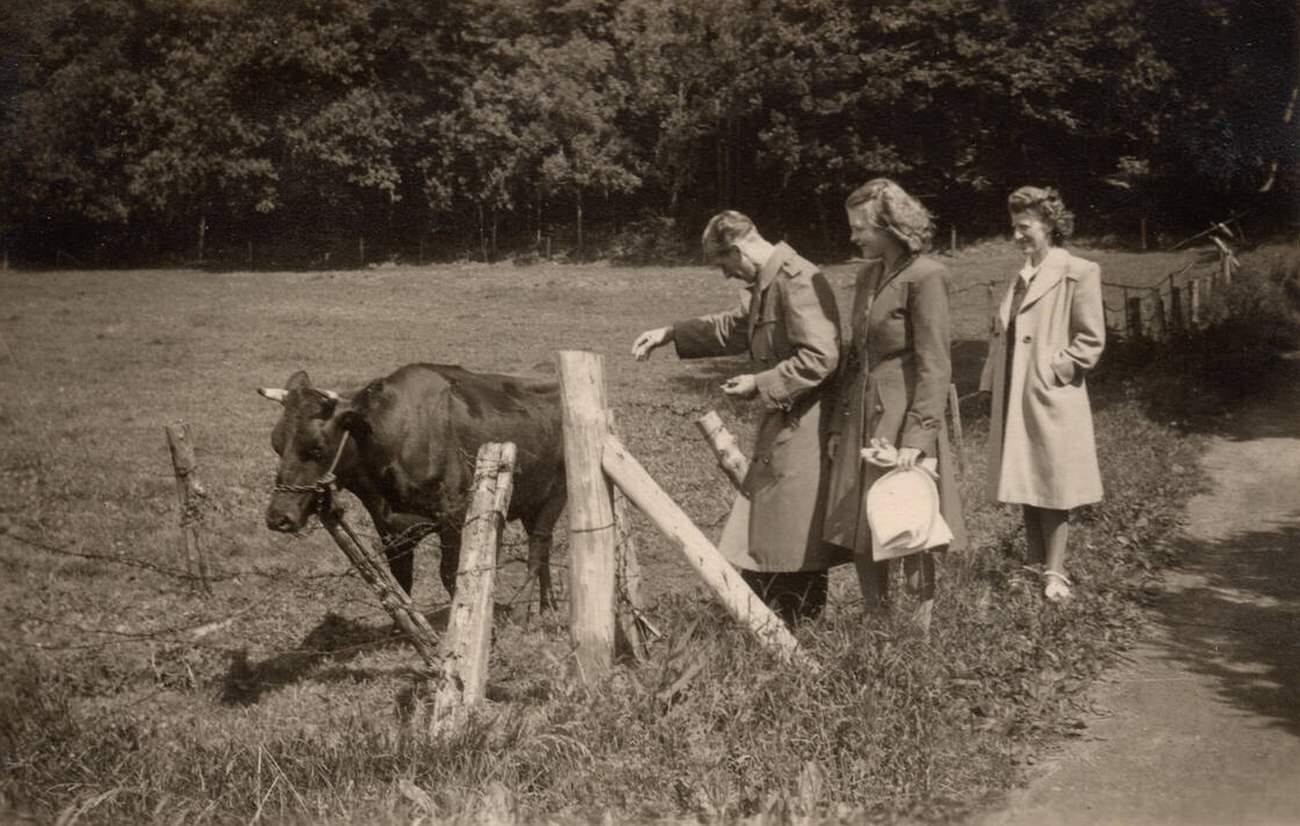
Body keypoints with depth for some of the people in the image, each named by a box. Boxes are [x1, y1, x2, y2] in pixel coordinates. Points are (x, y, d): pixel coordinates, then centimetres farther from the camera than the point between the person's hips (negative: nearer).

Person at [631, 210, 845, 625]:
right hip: (779, 428, 10)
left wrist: (760, 385, -18)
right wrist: (670, 334, 21)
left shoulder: (798, 280, -18)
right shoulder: (766, 283, 14)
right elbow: (733, 327, 29)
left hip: (803, 431, -10)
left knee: (797, 542, -1)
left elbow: (820, 357, -25)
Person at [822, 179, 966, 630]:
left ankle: (921, 629, 14)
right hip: (861, 419, 8)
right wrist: (840, 424, 13)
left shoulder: (925, 277, -12)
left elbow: (934, 366, -15)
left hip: (903, 419, -8)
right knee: (861, 534, 10)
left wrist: (917, 437, -20)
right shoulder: (869, 274, 12)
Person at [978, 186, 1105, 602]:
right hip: (1015, 401, 7)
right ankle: (1034, 568, 21)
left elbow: (1091, 339, -9)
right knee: (1026, 488, 12)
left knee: (1053, 489, -1)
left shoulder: (1078, 273, -7)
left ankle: (1054, 575, 5)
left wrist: (1054, 370, -13)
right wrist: (994, 382, 11)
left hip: (1052, 400, -7)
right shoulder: (1020, 278, 16)